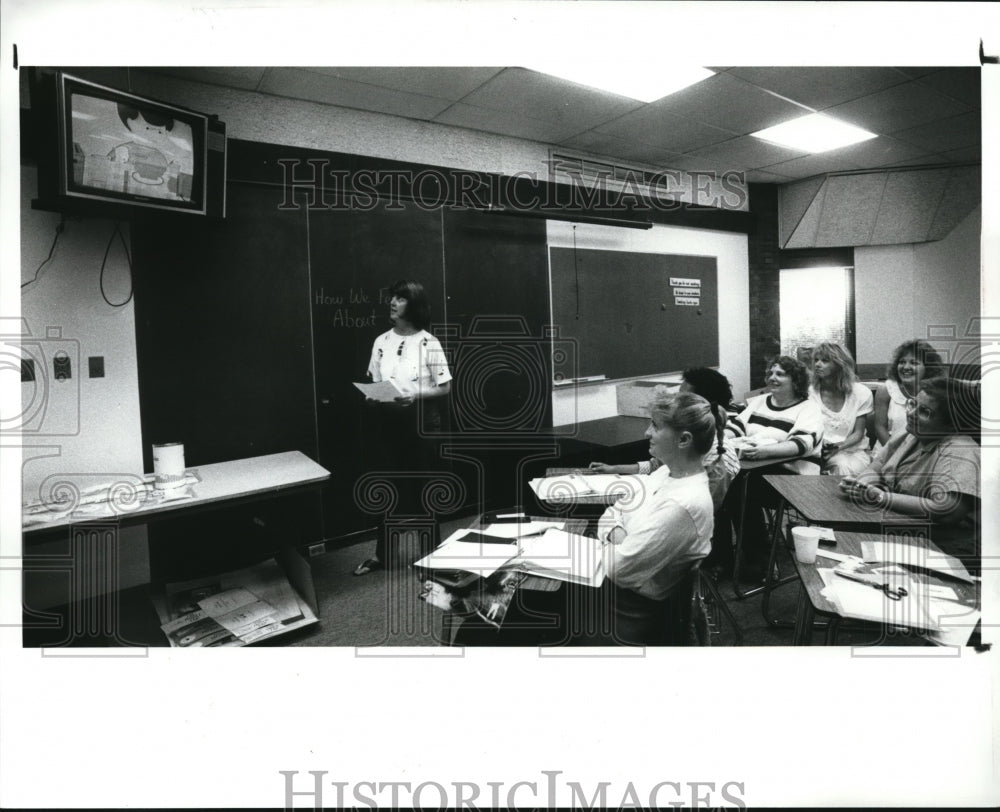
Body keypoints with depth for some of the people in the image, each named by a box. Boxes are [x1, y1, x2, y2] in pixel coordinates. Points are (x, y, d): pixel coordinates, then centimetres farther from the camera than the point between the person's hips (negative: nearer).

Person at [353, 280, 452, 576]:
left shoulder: (428, 343, -8)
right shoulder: (381, 342, 5)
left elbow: (445, 387, -6)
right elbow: (374, 382, 12)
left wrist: (415, 395, -19)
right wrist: (370, 396, -8)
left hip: (421, 421, -4)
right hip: (387, 422, 4)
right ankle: (381, 553, 23)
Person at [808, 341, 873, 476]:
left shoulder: (861, 393, -1)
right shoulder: (810, 392, 0)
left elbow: (858, 433, 1)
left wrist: (839, 446, -19)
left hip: (853, 451, 0)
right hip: (819, 450, 1)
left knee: (844, 467, -34)